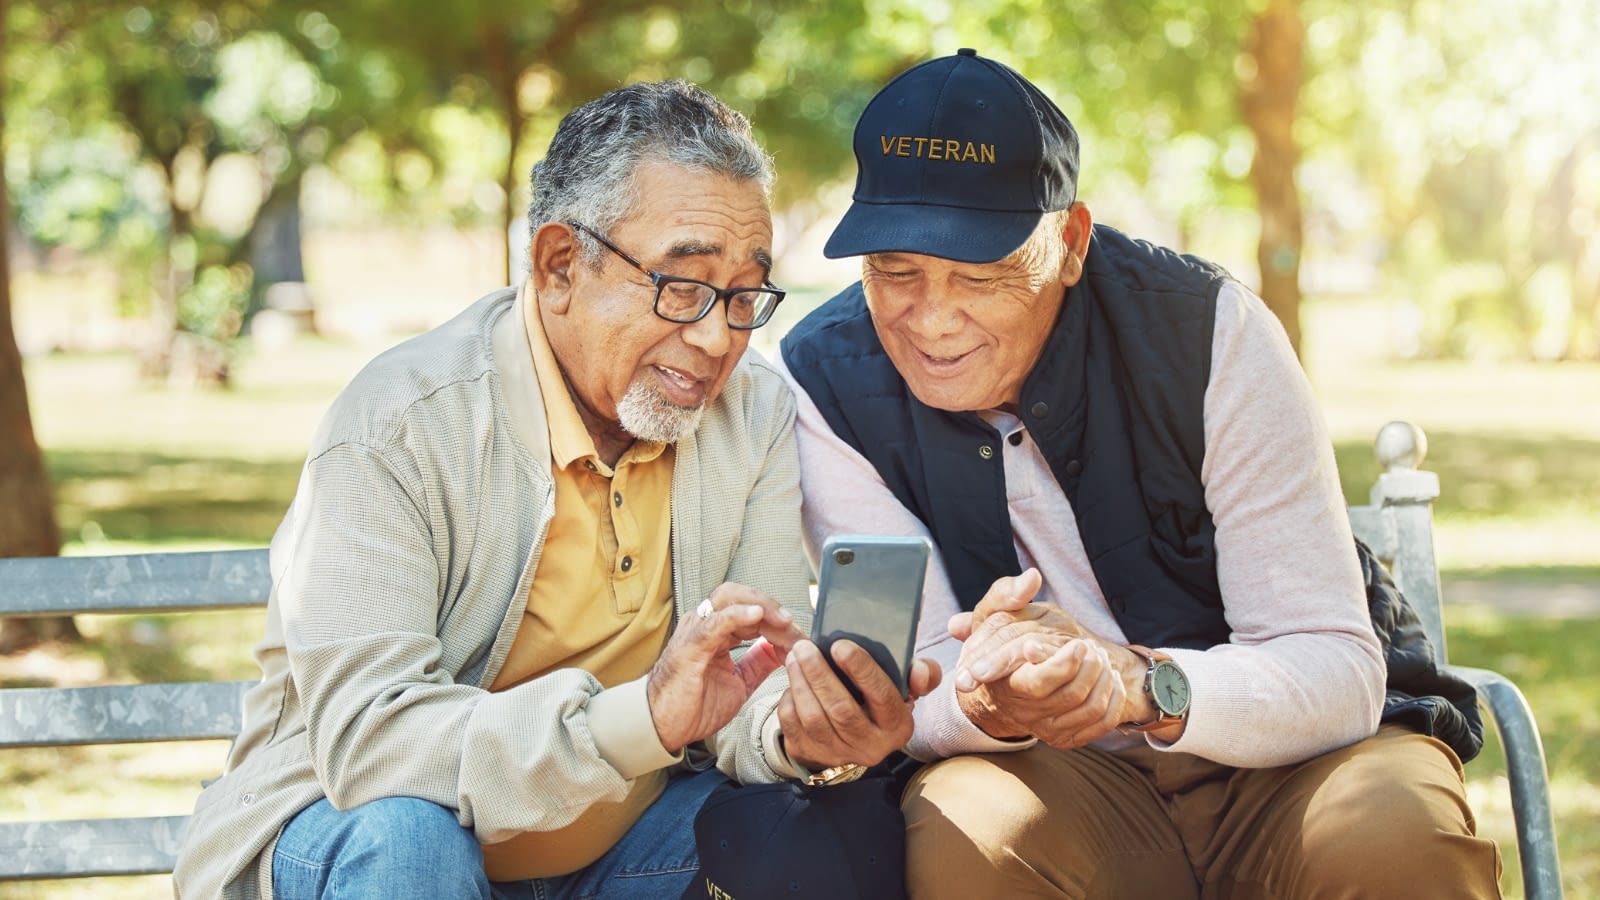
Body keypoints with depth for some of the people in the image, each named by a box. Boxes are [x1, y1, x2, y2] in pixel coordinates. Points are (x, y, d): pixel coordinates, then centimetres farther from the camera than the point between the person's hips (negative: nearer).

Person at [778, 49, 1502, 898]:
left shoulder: (1209, 330, -15)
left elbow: (1337, 670, -18)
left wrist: (1141, 687, -38)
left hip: (1282, 752, 1)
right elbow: (910, 693, -12)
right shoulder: (826, 382, -10)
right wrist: (981, 701, -37)